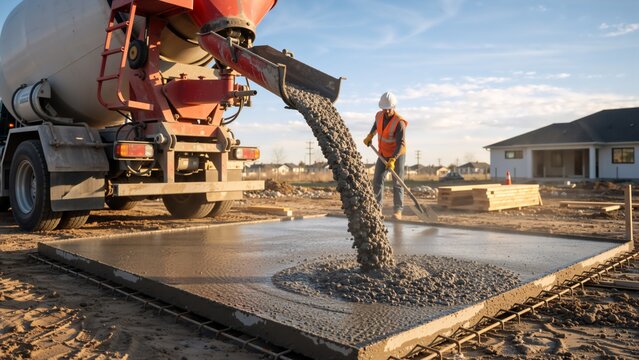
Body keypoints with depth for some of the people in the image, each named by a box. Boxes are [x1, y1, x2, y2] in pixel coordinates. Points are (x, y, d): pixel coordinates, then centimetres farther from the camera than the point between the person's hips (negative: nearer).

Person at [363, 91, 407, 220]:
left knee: (397, 183, -6)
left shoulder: (399, 122, -27)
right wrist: (370, 136, 13)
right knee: (377, 180, -3)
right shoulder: (379, 115, -8)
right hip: (383, 154, 5)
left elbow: (401, 144, -34)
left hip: (397, 154, -5)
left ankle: (397, 211, -2)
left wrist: (392, 160, -44)